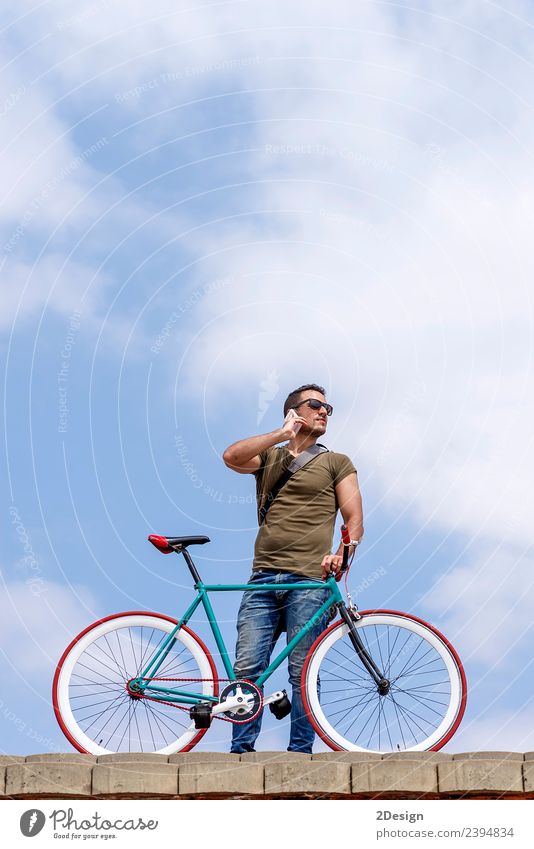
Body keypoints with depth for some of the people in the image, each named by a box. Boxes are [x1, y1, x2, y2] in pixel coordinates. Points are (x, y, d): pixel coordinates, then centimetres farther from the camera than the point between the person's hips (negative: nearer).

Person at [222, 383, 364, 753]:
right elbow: (231, 457, -1)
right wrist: (282, 434, 0)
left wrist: (340, 555, -11)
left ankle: (300, 752, 1)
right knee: (246, 668, -5)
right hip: (263, 579, 2)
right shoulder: (268, 457, 21)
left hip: (308, 582, -2)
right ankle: (241, 750, 0)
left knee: (302, 674, -5)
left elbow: (355, 520, 7)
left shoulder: (336, 463, 16)